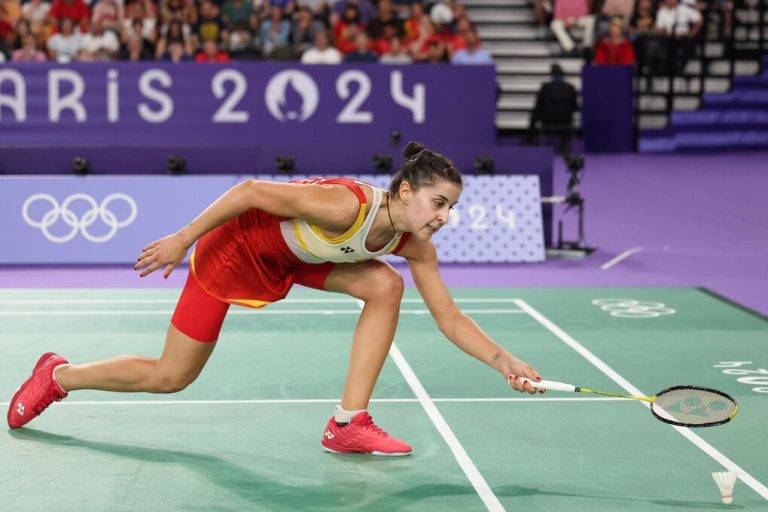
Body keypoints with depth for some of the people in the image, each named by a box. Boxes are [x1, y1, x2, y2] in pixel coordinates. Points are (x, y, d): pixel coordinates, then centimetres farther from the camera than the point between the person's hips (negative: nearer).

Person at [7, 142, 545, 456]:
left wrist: (503, 360, -19)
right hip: (234, 245, -6)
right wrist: (183, 238, -24)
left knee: (385, 285, -16)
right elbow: (250, 191, -30)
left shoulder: (416, 246, -15)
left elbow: (449, 317, -7)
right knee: (169, 377, 4)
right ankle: (58, 374, 30)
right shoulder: (346, 206, -37)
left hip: (289, 259, 7)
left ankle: (348, 424, -10)